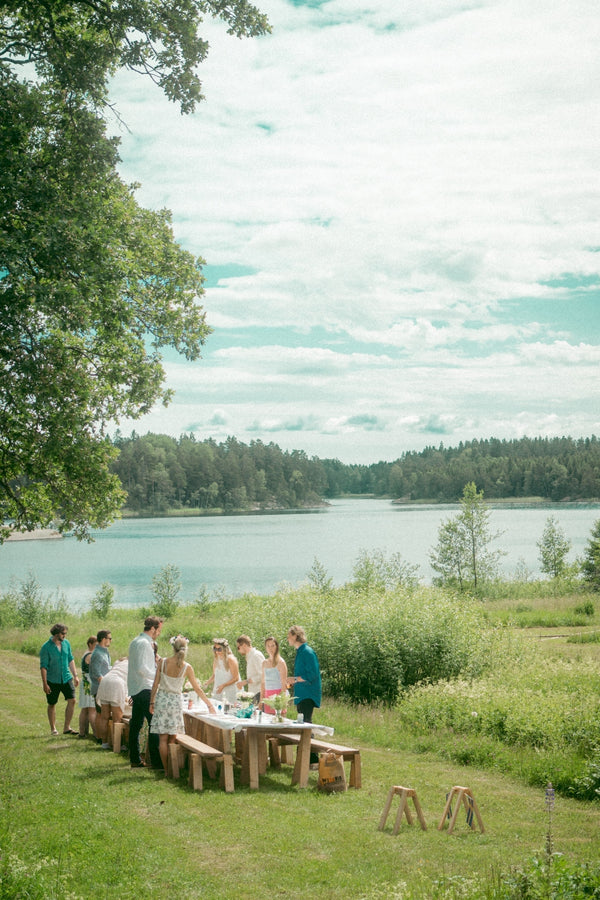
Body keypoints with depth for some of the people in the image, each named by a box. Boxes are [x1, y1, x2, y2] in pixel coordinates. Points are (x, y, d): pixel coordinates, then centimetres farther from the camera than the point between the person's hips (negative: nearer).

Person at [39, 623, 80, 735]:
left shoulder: (66, 643, 3)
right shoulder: (46, 647, -13)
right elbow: (43, 666, -12)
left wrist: (75, 676, 12)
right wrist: (44, 684, -15)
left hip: (66, 678, 4)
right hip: (52, 680, -4)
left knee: (72, 700, -7)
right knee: (52, 704, 8)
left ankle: (67, 727, 0)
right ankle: (53, 728, 22)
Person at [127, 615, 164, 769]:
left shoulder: (135, 642, 16)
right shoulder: (145, 643, -15)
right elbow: (142, 668, -22)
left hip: (135, 690, 10)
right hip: (145, 689, -10)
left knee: (136, 725, 10)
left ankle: (135, 760, 14)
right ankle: (156, 761, -9)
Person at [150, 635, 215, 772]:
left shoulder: (163, 662, -5)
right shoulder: (187, 667, -6)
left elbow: (155, 685, -2)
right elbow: (197, 689, 0)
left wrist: (152, 702, 10)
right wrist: (209, 704, 9)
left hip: (161, 699, 1)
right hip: (175, 701, 0)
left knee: (163, 738, 4)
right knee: (172, 738, 8)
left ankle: (166, 770, 4)